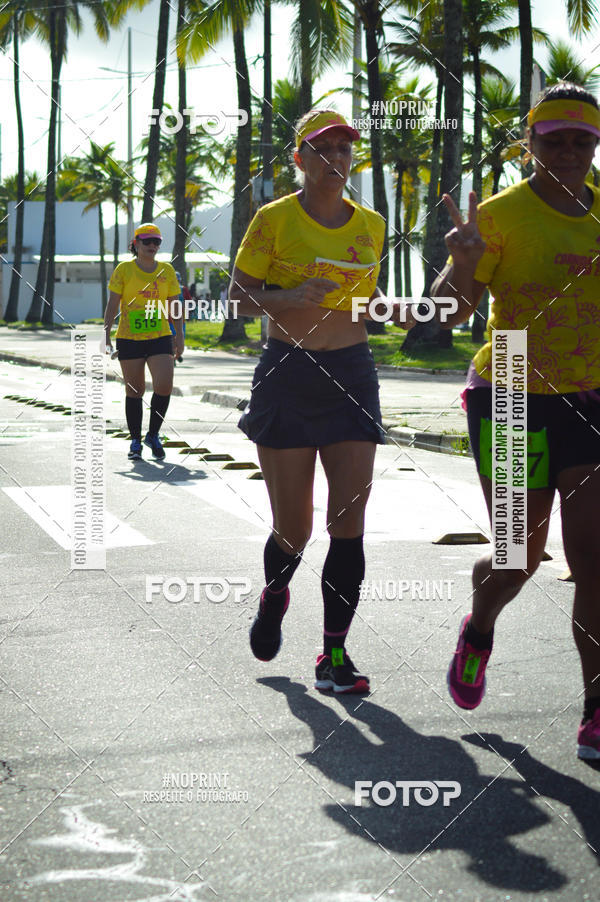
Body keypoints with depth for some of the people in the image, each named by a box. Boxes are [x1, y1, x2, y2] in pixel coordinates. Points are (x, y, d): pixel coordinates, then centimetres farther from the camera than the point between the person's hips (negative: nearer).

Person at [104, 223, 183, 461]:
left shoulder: (167, 270, 7)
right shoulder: (124, 269, 0)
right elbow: (112, 304, -1)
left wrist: (179, 335, 7)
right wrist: (106, 334, -7)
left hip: (160, 337, 2)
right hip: (129, 339, -1)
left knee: (164, 386, -13)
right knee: (134, 391, 4)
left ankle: (153, 434, 7)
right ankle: (135, 441, 16)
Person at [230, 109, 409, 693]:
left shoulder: (370, 225, 9)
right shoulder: (274, 219, -4)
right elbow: (239, 296, -3)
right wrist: (289, 299, -18)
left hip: (351, 374, 3)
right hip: (286, 376, -3)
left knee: (349, 519, -6)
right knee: (293, 528, 1)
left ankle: (334, 656, 0)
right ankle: (274, 597, 36)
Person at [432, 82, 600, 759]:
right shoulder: (503, 213, -5)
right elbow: (448, 312, -8)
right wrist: (464, 262, -27)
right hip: (513, 398, -3)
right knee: (519, 557, 2)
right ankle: (479, 629, 39)